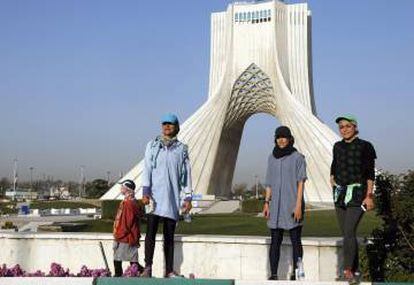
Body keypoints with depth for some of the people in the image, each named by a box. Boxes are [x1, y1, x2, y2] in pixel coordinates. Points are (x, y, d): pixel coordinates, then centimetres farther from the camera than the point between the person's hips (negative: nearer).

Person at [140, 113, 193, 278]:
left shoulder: (182, 149, 11)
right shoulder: (153, 146, 9)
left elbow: (186, 174, 10)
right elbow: (147, 169, 3)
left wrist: (188, 198, 4)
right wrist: (145, 192, -9)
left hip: (172, 196, 1)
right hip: (154, 195, -1)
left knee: (169, 235, 5)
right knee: (151, 232, -10)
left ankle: (169, 270, 8)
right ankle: (148, 268, -10)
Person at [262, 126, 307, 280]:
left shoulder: (298, 157, -1)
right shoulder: (272, 158, 12)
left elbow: (301, 182, -6)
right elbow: (269, 183, 14)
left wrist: (298, 205, -14)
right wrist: (266, 203, 5)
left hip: (292, 205, -4)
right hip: (276, 205, 4)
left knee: (295, 241, -1)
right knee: (275, 241, 2)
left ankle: (296, 273, 4)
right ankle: (273, 274, 4)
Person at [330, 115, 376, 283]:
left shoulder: (365, 147, -4)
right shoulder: (338, 146, 10)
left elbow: (370, 174, -5)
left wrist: (369, 196, -10)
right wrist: (332, 179, 15)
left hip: (357, 194, -6)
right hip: (340, 194, 6)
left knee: (349, 231, -17)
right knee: (346, 233, 7)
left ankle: (348, 270, -16)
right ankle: (355, 270, 16)